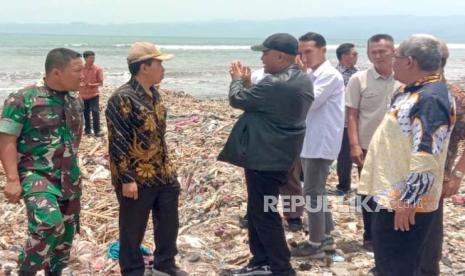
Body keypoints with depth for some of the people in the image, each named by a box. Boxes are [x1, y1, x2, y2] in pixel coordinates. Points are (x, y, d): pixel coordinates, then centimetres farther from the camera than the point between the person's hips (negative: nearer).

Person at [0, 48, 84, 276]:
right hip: (36, 174, -7)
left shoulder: (76, 101, 6)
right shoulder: (23, 100, -12)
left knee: (66, 233, 14)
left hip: (70, 178, 7)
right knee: (49, 224, -29)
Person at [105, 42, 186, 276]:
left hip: (163, 173, 9)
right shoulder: (122, 99, -19)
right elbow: (117, 142, -19)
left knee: (169, 222, 19)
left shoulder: (154, 94, 8)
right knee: (133, 229, 8)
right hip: (136, 178, -8)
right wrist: (126, 178, -20)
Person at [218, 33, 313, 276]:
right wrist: (247, 80, 10)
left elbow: (238, 100, -12)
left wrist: (237, 79, 6)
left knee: (264, 213, 1)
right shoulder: (303, 80, 7)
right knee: (258, 210, 18)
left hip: (265, 157, -10)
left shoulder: (275, 84, -24)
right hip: (279, 154, 10)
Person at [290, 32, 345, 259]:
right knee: (317, 190, 16)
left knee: (312, 192, -5)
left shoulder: (330, 75, -14)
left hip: (321, 143, -10)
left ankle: (315, 244, 4)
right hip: (310, 141, 10)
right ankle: (326, 237, 27)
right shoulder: (310, 75, 15)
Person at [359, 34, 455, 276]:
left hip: (404, 201, -10)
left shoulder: (431, 99, -21)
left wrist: (408, 202, -25)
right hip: (391, 194, 10)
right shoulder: (413, 91, 11)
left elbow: (426, 159, -27)